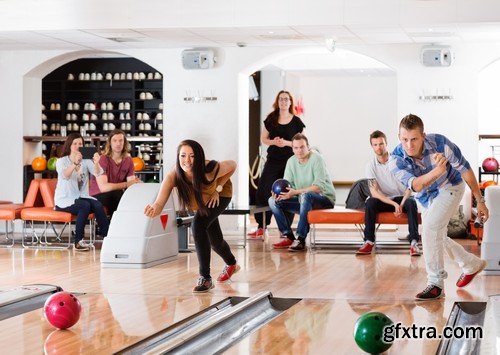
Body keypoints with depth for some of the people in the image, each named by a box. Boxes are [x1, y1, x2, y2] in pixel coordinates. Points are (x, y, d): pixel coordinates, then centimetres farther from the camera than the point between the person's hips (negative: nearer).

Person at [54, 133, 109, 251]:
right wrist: (75, 163, -43)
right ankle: (78, 241, -26)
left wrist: (96, 163, -35)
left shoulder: (86, 161, 8)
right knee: (85, 205, -32)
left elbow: (97, 173, -12)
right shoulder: (61, 161, -2)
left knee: (98, 205, -27)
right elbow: (65, 175, -25)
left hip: (82, 197, 4)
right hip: (64, 200, -4)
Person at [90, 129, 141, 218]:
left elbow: (131, 185, -3)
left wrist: (136, 183, -28)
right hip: (97, 196, -5)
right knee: (117, 193, -36)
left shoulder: (128, 160, 3)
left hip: (116, 197, 5)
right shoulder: (102, 160, -14)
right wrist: (126, 184, -27)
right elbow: (103, 187, -24)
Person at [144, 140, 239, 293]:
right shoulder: (173, 177, -40)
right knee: (214, 240, 18)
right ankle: (231, 264, 52)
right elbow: (160, 203, -52)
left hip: (220, 194, -4)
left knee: (198, 225, -28)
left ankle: (205, 278, -18)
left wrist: (218, 189, -22)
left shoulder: (210, 170, -42)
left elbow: (233, 165, -21)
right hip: (201, 201, 4)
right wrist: (154, 208, -75)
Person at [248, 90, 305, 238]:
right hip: (272, 160, 2)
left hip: (290, 161, -2)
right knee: (263, 191, -4)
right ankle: (261, 227, 5)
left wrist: (286, 143, -14)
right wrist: (273, 142, -10)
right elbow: (263, 139, 10)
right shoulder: (271, 119, 7)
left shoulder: (296, 122, 1)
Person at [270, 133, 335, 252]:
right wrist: (278, 192, -23)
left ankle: (300, 240, -37)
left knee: (305, 195, -39)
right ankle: (289, 237, -7)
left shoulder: (316, 159, -15)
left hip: (325, 198, -7)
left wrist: (295, 192, -34)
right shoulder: (291, 161, 5)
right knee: (273, 200, -7)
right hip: (303, 201, 7)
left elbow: (319, 187, -25)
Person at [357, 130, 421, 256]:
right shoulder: (371, 166, -6)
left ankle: (414, 243, -36)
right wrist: (394, 204, -26)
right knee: (370, 203, -28)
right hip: (385, 200, 1)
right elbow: (374, 192, -13)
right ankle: (369, 242, -24)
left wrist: (402, 204, -23)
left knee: (411, 203, -34)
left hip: (403, 198, -1)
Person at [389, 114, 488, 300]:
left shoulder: (440, 144, -33)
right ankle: (472, 265, 42)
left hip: (450, 188, -5)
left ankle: (436, 284, -17)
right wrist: (437, 171, -63)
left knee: (430, 228, -25)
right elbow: (416, 186, -44)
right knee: (437, 238, 17)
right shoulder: (396, 159, -30)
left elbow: (465, 170, -18)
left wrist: (480, 201, -12)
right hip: (427, 198, 5)